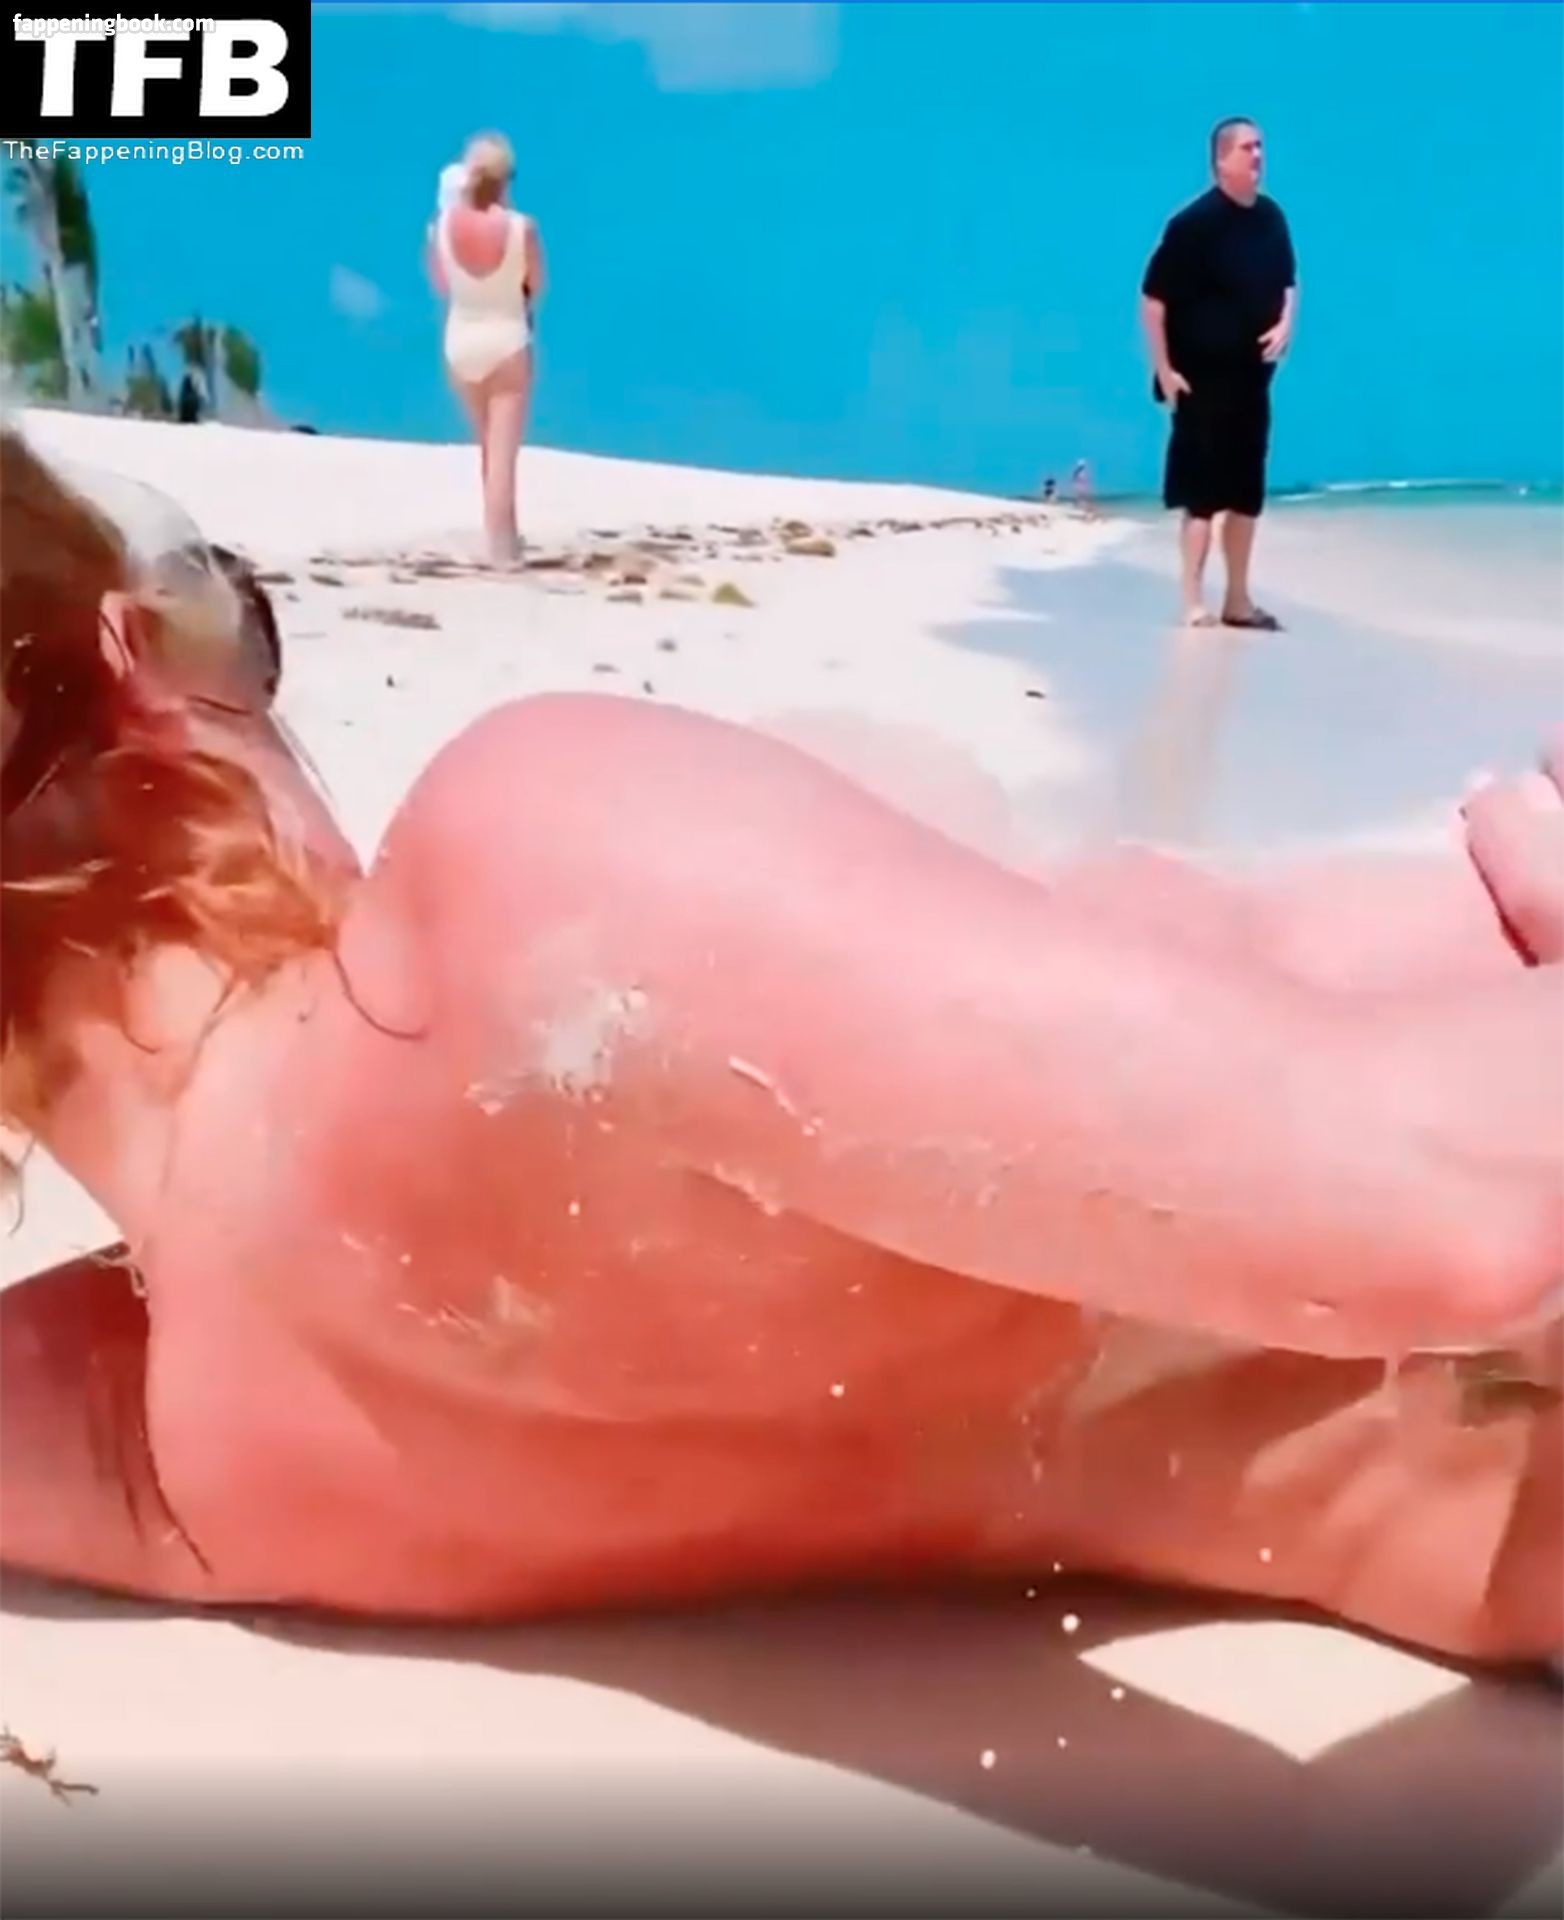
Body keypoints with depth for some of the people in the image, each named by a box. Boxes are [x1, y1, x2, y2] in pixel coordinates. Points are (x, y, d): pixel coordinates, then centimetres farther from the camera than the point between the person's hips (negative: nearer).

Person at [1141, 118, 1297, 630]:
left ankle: (1239, 600, 22)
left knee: (1246, 490, 12)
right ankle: (1193, 600, 4)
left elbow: (1287, 280, 19)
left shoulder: (1271, 217, 5)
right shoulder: (1193, 223, -15)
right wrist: (1164, 368, -16)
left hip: (1252, 374, 7)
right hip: (1203, 377, -7)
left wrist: (1286, 324, 1)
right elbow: (1154, 297, -15)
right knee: (1202, 490, -4)